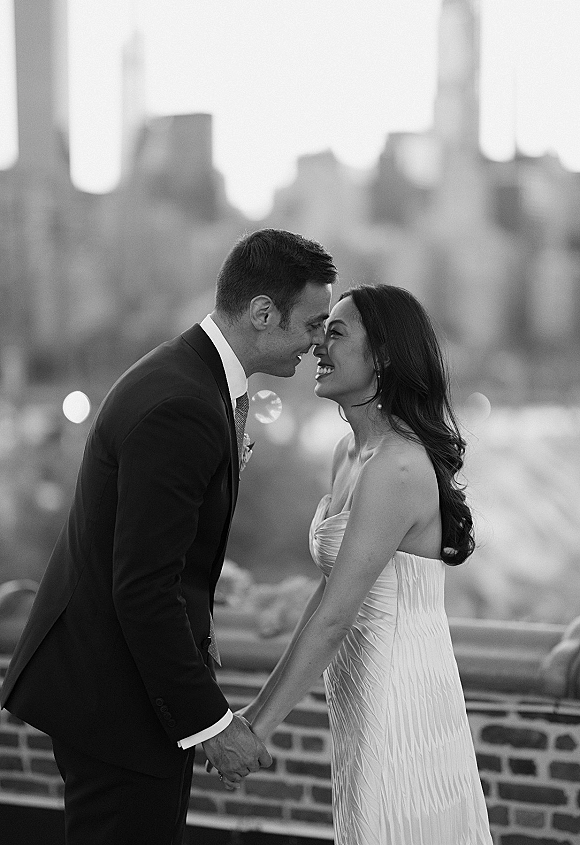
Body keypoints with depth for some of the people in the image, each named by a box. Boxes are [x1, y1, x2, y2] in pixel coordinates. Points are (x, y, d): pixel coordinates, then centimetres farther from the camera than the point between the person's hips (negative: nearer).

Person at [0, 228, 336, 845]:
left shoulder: (184, 373, 9)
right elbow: (143, 588, -25)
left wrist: (194, 627, 19)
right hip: (112, 696, -10)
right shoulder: (182, 408, -23)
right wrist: (211, 723, -21)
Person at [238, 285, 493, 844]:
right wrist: (265, 701, 15)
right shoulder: (351, 451, 8)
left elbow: (334, 617, -21)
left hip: (399, 698, -9)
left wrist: (259, 727, -17)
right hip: (363, 691, 9)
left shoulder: (398, 466, -21)